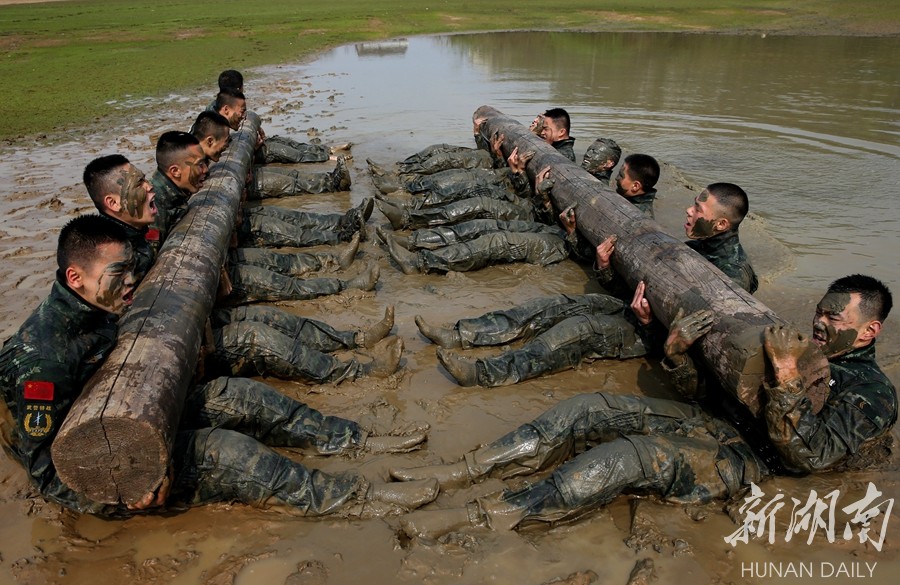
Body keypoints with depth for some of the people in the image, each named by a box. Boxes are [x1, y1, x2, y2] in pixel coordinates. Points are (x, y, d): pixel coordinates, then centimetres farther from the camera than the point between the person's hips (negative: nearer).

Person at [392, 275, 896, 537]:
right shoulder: (803, 345, 19)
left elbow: (808, 455, -19)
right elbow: (696, 387, 14)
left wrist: (787, 372, -26)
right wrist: (677, 349, -6)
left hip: (748, 460, -7)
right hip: (711, 422, 7)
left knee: (630, 456, -33)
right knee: (591, 409, -15)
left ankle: (477, 517, -33)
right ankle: (461, 470, -19)